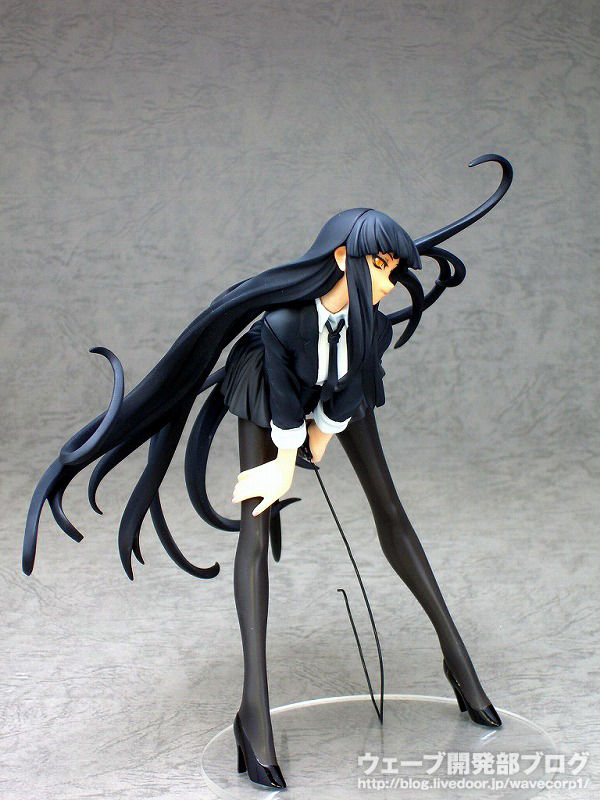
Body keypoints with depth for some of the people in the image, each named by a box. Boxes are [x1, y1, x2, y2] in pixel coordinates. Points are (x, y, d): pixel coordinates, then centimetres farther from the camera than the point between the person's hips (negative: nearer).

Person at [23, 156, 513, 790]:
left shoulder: (373, 324, -30)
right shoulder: (282, 321, -41)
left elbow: (342, 402, -16)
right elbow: (287, 402, -26)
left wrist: (314, 451, -6)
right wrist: (286, 467, -13)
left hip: (340, 394, 3)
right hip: (270, 394, -3)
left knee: (389, 510, 3)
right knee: (256, 532, -10)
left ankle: (456, 657, 14)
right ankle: (255, 708, -11)